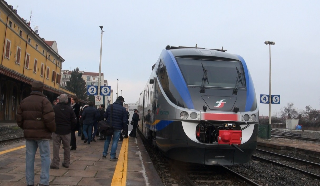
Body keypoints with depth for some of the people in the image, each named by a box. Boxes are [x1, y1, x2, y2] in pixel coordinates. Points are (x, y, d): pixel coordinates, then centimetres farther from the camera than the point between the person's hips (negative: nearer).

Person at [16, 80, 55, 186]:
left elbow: (19, 119, 10)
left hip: (29, 134, 6)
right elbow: (49, 119, -18)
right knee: (45, 157, 1)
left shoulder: (24, 101, 9)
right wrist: (52, 129, -3)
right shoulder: (44, 101, -11)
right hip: (42, 134, -6)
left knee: (30, 157, 11)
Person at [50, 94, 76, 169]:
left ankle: (55, 163, 1)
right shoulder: (70, 109, -4)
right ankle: (66, 163, 18)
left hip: (56, 131, -1)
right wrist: (71, 129, 12)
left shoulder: (54, 108, -7)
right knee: (67, 147, 12)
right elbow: (74, 121, -1)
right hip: (66, 132, 1)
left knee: (56, 147, 3)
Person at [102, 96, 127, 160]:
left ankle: (104, 154, 24)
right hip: (117, 127, -3)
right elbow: (124, 120, -9)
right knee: (115, 141, 3)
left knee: (107, 140, 19)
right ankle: (112, 156, 2)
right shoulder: (123, 109, -9)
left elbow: (105, 116, 4)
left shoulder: (110, 106, 1)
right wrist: (123, 127, 6)